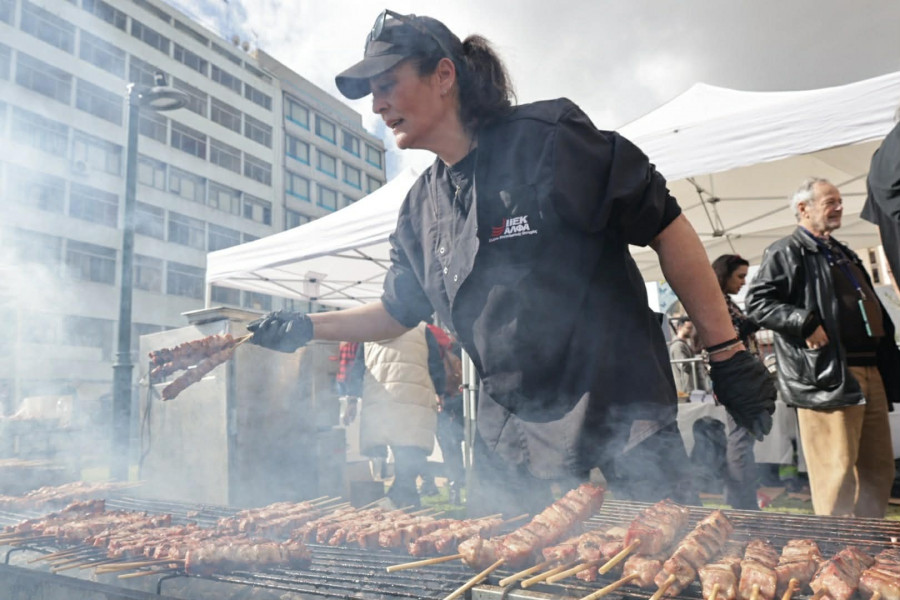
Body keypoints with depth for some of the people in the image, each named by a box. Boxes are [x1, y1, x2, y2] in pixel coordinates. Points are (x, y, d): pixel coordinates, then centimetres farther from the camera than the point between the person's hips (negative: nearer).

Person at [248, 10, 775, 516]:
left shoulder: (545, 138, -12)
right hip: (510, 429, 6)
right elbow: (398, 310, 18)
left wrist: (728, 353, -10)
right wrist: (306, 327, 7)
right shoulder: (421, 209, 7)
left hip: (622, 405, -5)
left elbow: (666, 228, -11)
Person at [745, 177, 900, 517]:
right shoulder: (786, 253, -2)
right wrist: (805, 322, -21)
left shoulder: (843, 254, 25)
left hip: (871, 373, 9)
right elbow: (757, 302, -12)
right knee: (838, 472, -7)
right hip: (828, 379, -9)